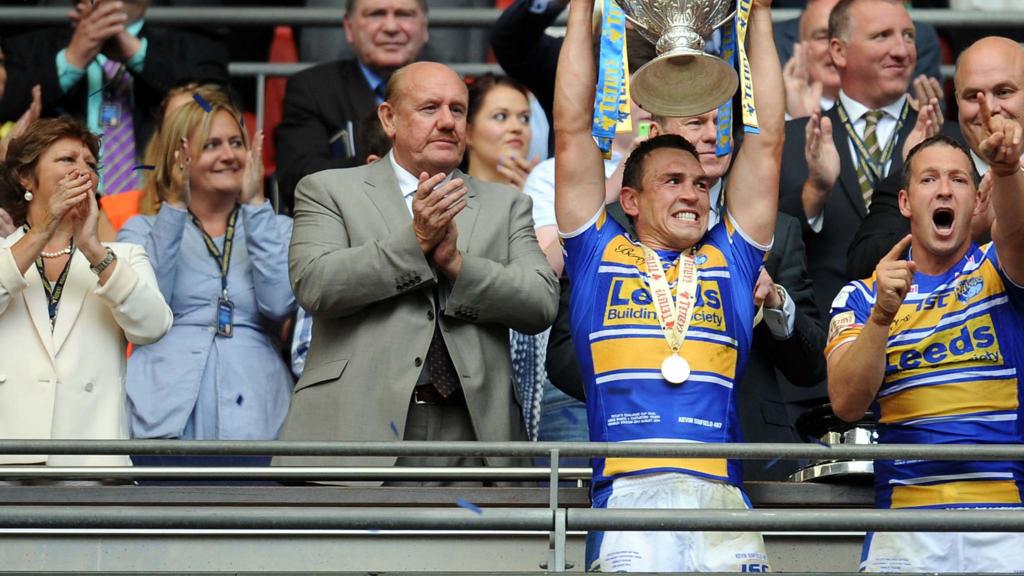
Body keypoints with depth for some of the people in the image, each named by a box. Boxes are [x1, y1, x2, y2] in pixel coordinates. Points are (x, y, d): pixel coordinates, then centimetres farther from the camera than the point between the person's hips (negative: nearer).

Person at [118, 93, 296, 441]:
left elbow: (279, 304, -3)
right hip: (167, 413, -1)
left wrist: (255, 204, -2)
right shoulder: (143, 230, 15)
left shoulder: (275, 228, 17)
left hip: (252, 413, 1)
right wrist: (175, 206, -5)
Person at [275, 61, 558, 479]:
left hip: (469, 426, 3)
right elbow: (314, 285, -6)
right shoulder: (329, 191, 10)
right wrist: (415, 240, -10)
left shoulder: (505, 205, 19)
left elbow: (542, 304, 5)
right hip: (359, 426, -2)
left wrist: (457, 262, -8)